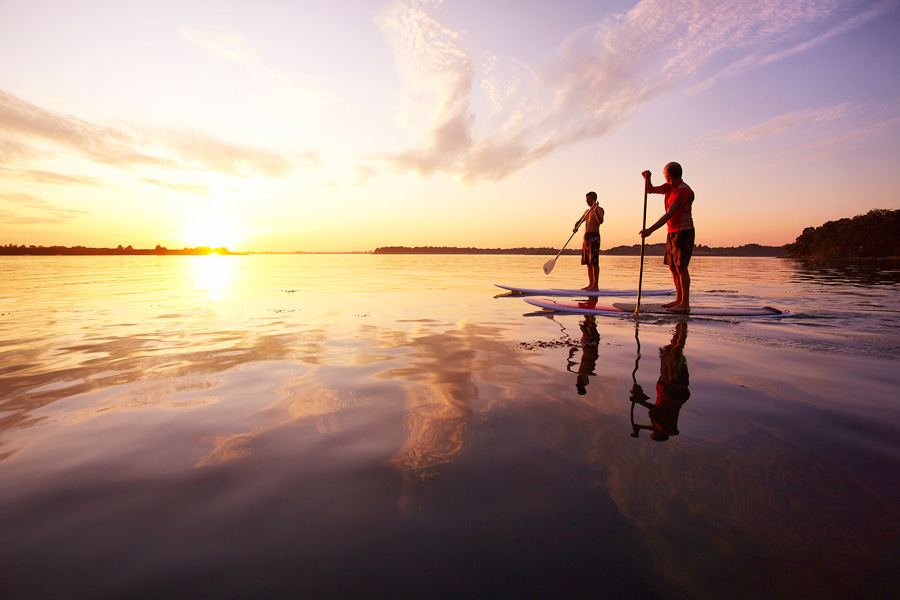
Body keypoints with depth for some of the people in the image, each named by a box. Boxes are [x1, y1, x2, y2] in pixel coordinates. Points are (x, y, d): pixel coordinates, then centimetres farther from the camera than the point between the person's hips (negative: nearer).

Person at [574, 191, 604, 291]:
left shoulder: (599, 209, -3)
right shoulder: (587, 211, 21)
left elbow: (600, 221, -21)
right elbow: (579, 222, 26)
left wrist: (595, 210, -33)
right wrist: (575, 228, 4)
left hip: (594, 237, -8)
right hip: (586, 237, 8)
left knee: (594, 262, -10)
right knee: (588, 262, 7)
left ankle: (595, 285, -10)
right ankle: (590, 284, 12)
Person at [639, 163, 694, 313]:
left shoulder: (683, 190, -18)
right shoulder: (669, 187, 10)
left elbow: (669, 214, -24)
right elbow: (649, 191, 19)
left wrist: (650, 230, -26)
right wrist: (647, 178, -1)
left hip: (683, 232, -9)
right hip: (672, 233, 9)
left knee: (681, 267, -11)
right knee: (672, 266, 11)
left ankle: (685, 304, -8)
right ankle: (679, 299, 19)